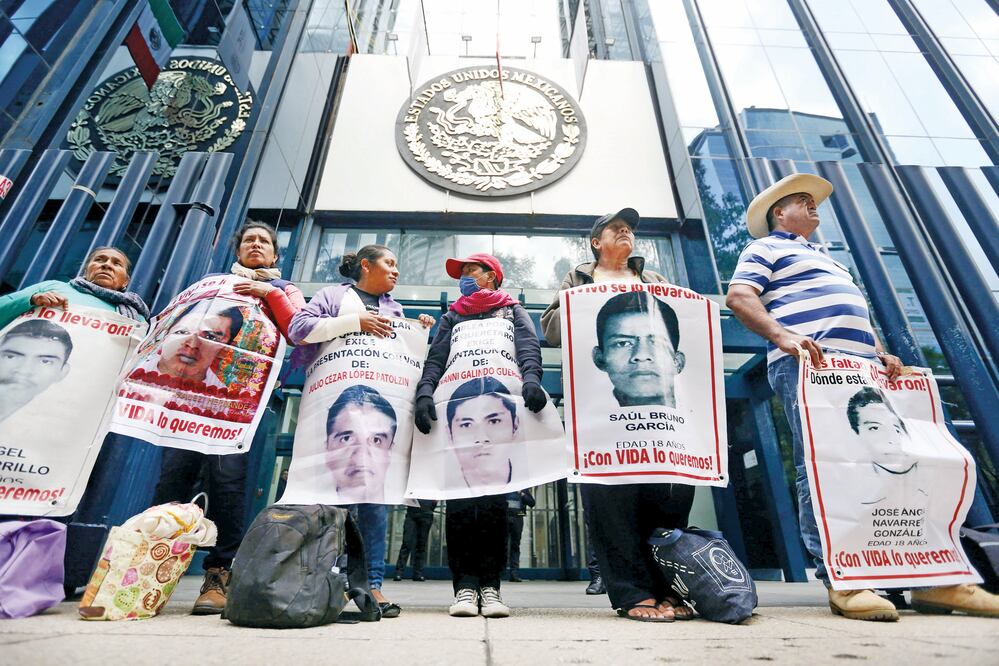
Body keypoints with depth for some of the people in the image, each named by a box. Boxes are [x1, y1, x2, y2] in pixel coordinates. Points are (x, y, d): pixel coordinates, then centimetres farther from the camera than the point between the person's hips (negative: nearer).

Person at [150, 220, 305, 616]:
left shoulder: (283, 290, 22)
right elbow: (181, 321, 28)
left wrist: (270, 293, -2)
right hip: (193, 383, 3)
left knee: (226, 472, -12)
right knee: (175, 470, -5)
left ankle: (218, 574, -5)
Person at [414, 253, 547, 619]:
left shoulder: (512, 310, 24)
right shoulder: (451, 316, 29)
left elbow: (528, 347, 5)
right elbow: (435, 358, 13)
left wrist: (531, 379, -19)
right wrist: (424, 392, -8)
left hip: (500, 404, -1)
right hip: (458, 404, 2)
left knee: (494, 491, -5)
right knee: (458, 493, -7)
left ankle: (490, 584, 0)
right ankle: (465, 584, -3)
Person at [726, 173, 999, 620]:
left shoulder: (826, 259, 38)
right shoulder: (766, 248, 11)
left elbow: (855, 315, 35)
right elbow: (738, 296, -7)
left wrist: (881, 352, 16)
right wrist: (782, 335, -22)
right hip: (807, 365, -9)